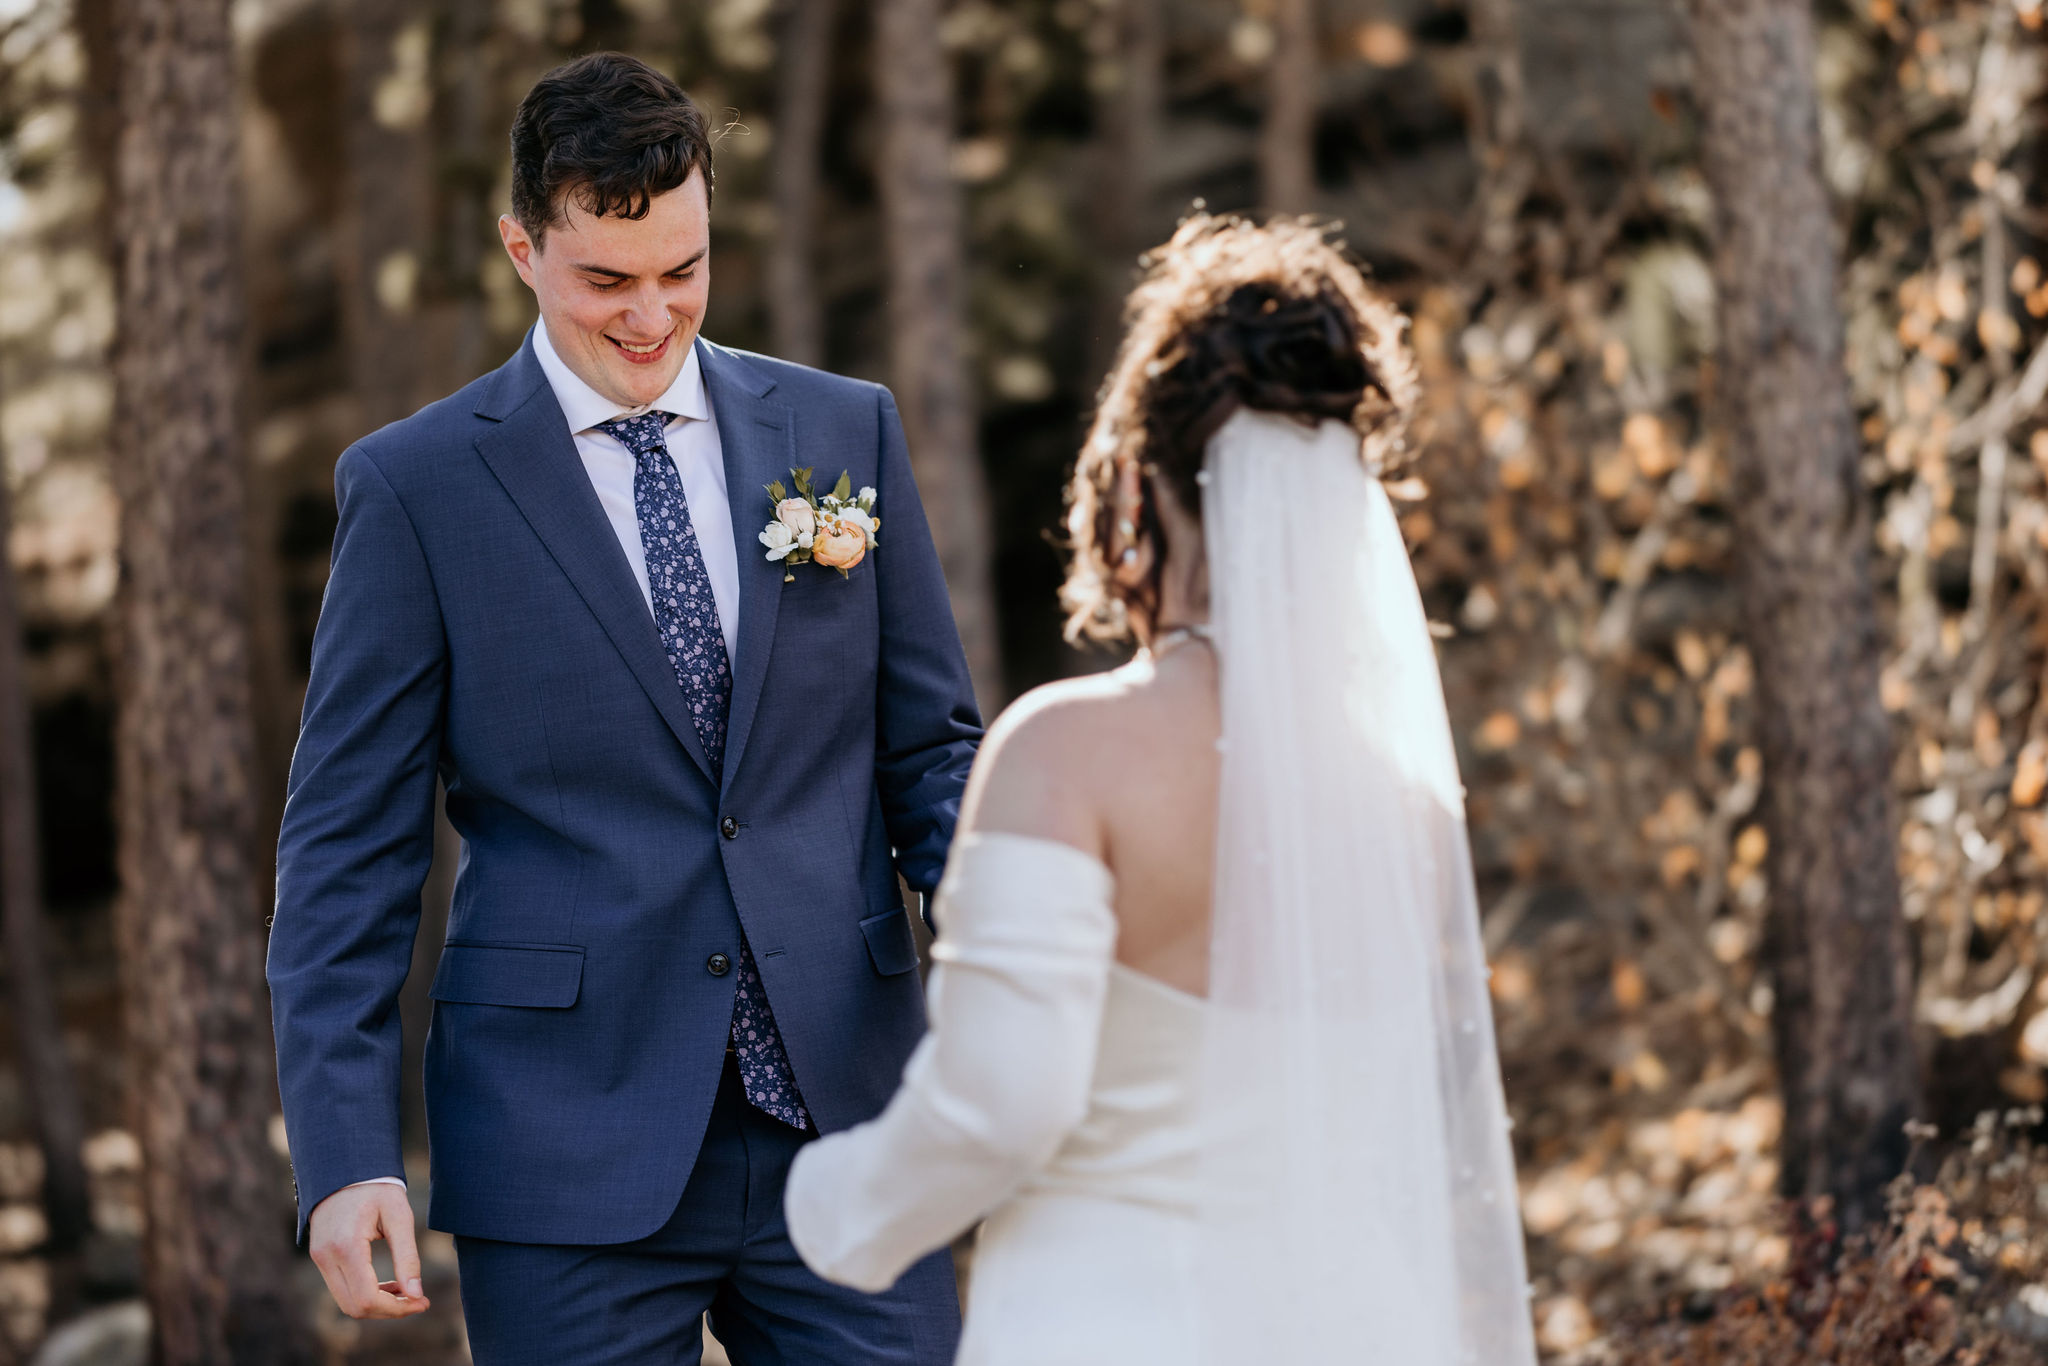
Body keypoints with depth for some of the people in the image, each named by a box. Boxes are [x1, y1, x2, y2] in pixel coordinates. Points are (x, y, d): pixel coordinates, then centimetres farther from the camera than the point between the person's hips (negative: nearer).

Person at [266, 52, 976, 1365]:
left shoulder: (847, 432, 9)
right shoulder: (418, 487, 0)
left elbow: (931, 750, 13)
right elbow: (348, 847, -1)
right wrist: (347, 1151, -10)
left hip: (846, 1118, 2)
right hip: (572, 1158, -2)